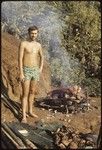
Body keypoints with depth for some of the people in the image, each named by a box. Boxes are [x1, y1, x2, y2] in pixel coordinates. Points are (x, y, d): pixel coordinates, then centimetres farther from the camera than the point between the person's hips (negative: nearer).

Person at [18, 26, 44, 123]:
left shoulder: (38, 45, 6)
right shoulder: (23, 43, -11)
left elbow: (41, 57, 23)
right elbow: (20, 59, -14)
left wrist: (41, 68, 11)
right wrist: (21, 73, -18)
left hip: (35, 71, 6)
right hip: (26, 71, -5)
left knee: (32, 92, 15)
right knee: (25, 94, -6)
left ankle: (30, 111, 30)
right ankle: (24, 116, -2)